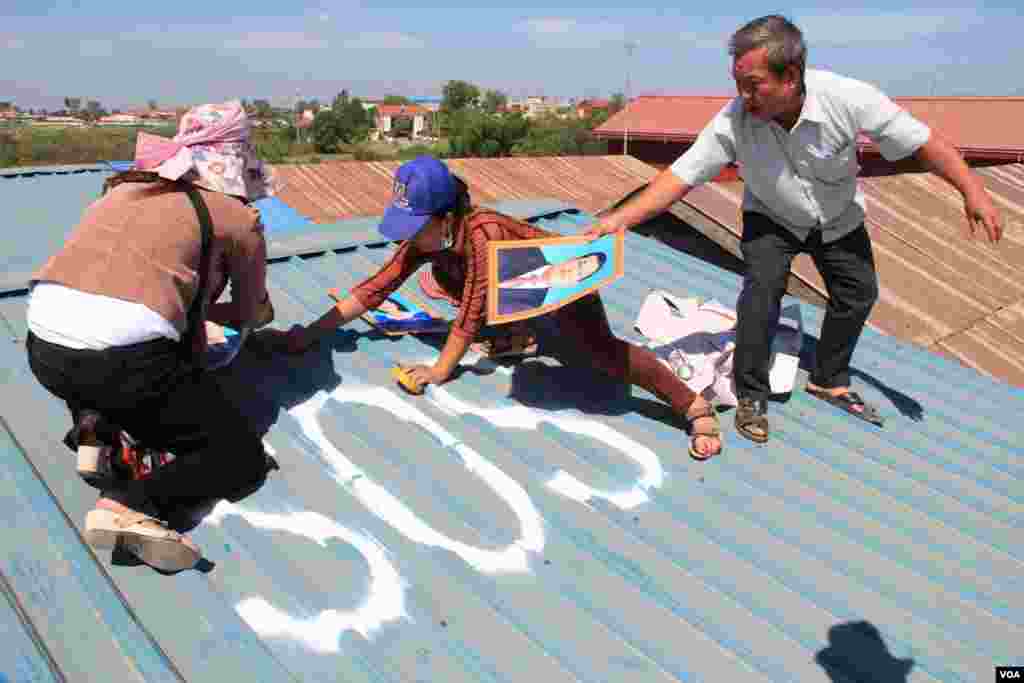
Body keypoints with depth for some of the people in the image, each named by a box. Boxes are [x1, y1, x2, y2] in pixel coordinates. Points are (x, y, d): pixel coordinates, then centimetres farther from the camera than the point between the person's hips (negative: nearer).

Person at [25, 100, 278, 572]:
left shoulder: (124, 188, 23)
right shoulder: (237, 216, 9)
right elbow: (252, 315, 20)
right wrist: (203, 309, 39)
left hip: (43, 348, 6)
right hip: (125, 358, -6)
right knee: (241, 457, 10)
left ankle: (94, 428, 14)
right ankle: (130, 507, -13)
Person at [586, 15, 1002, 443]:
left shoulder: (846, 98, -34)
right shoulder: (733, 121, -33)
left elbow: (920, 140, -24)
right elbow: (681, 175, -31)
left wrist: (972, 190, -28)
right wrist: (623, 217, -41)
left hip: (838, 219, 3)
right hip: (771, 218, -2)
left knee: (858, 292, 7)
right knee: (762, 287, -22)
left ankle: (829, 381, 31)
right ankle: (751, 397, -7)